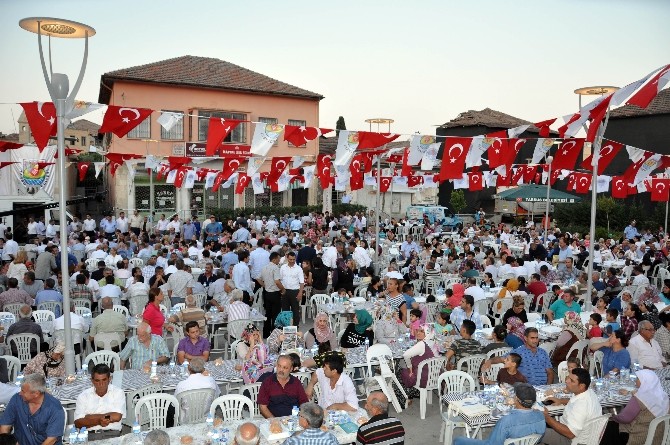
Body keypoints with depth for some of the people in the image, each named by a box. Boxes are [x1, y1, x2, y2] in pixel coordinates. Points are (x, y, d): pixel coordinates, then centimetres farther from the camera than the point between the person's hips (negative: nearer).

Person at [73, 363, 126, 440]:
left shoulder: (118, 392, 8)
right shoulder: (83, 396, 12)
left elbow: (117, 416, -7)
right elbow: (77, 423, 2)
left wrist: (91, 417, -2)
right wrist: (98, 421, -12)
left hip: (112, 434, -1)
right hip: (90, 435, 1)